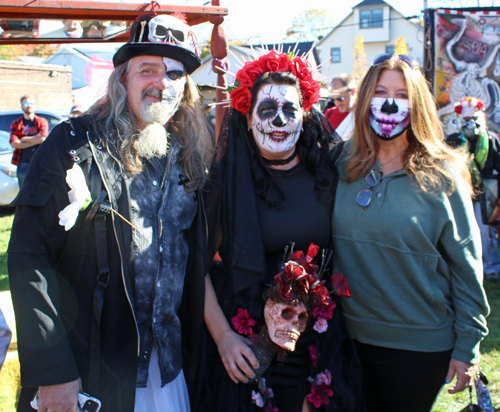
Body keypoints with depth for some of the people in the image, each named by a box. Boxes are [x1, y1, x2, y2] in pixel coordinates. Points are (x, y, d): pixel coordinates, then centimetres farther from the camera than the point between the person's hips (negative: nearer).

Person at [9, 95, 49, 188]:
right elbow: (13, 144, -4)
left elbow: (43, 138, -9)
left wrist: (24, 139, -2)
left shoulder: (42, 121, 10)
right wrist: (35, 140, -8)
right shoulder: (16, 124, 11)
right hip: (23, 164, 1)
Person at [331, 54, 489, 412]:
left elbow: (466, 267, -6)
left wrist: (466, 348, -6)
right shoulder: (343, 165, -2)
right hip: (351, 338, 3)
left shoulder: (441, 175, -9)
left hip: (419, 345, -2)